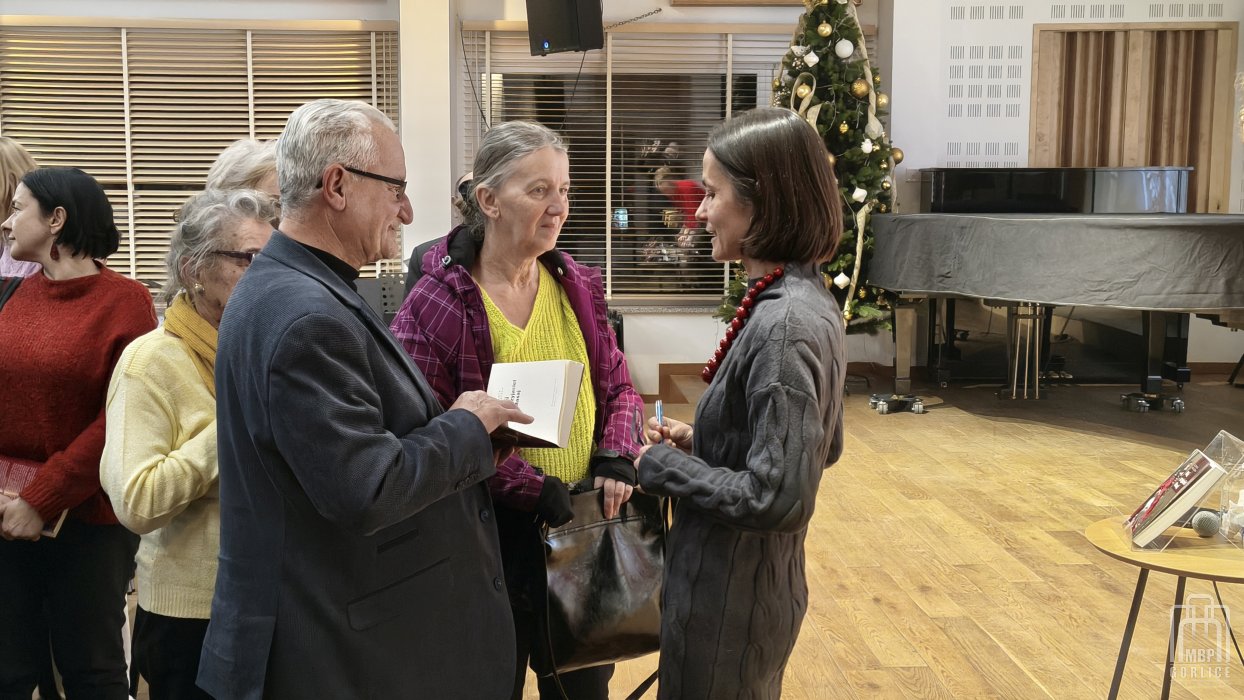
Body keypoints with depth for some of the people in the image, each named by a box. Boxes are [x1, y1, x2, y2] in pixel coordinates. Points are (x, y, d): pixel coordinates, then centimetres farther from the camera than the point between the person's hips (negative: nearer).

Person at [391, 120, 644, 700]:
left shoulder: (578, 286, 3)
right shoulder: (437, 302, -14)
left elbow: (617, 388, 10)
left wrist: (617, 458, -9)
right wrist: (534, 488, -22)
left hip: (585, 535, 5)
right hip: (494, 541, -5)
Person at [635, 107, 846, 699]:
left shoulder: (783, 326, -27)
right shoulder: (806, 299, 2)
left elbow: (776, 499, -28)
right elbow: (820, 447, 12)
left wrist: (662, 464, -16)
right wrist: (698, 442, 4)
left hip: (731, 601, -9)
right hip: (755, 584, 9)